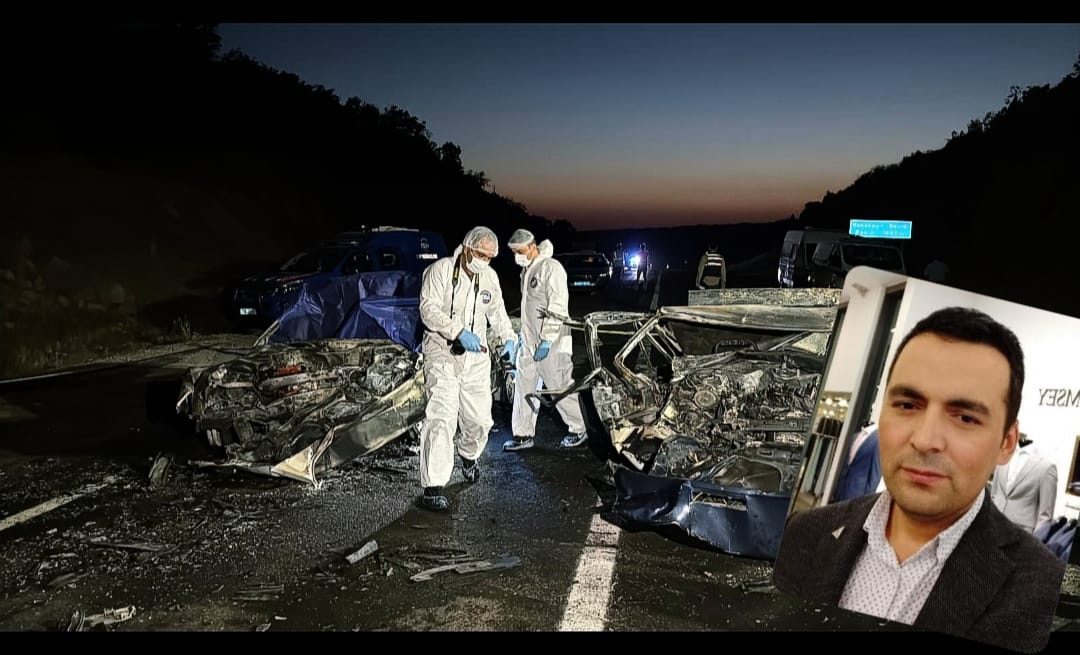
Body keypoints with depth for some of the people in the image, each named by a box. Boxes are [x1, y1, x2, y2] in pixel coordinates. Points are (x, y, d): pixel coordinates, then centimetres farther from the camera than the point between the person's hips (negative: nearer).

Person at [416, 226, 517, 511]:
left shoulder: (489, 276, 6)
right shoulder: (440, 270, -12)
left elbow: (497, 310, 21)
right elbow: (429, 309, -21)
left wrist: (508, 338, 6)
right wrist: (459, 332, -33)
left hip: (476, 358, 5)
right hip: (442, 356, -5)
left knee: (479, 420, 9)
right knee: (441, 418, -15)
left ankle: (469, 455, 43)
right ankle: (432, 488, -12)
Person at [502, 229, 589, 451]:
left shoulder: (551, 268, -14)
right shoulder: (527, 270, 14)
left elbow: (557, 307, -20)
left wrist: (547, 341, -23)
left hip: (551, 343, -9)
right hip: (529, 341, 9)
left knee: (560, 387, 0)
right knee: (524, 387, 9)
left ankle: (579, 429, 16)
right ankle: (524, 434, 16)